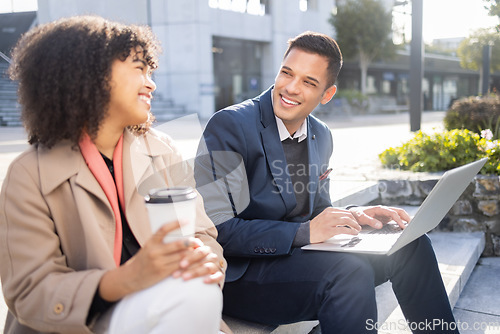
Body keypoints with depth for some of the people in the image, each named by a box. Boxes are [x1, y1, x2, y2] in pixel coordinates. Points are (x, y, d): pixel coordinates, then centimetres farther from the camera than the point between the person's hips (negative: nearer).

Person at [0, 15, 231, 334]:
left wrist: (206, 257, -22)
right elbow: (30, 293, -13)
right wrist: (127, 278, -30)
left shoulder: (162, 150, 5)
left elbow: (201, 232, 4)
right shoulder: (30, 175, -8)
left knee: (199, 294, -29)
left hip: (156, 304, 5)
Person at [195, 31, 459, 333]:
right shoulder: (228, 126, -17)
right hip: (240, 272, -7)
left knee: (411, 244, 1)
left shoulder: (321, 136, 7)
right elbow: (217, 230, -22)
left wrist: (355, 215, -5)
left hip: (295, 255, 8)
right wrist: (305, 232, -25)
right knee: (350, 272, -31)